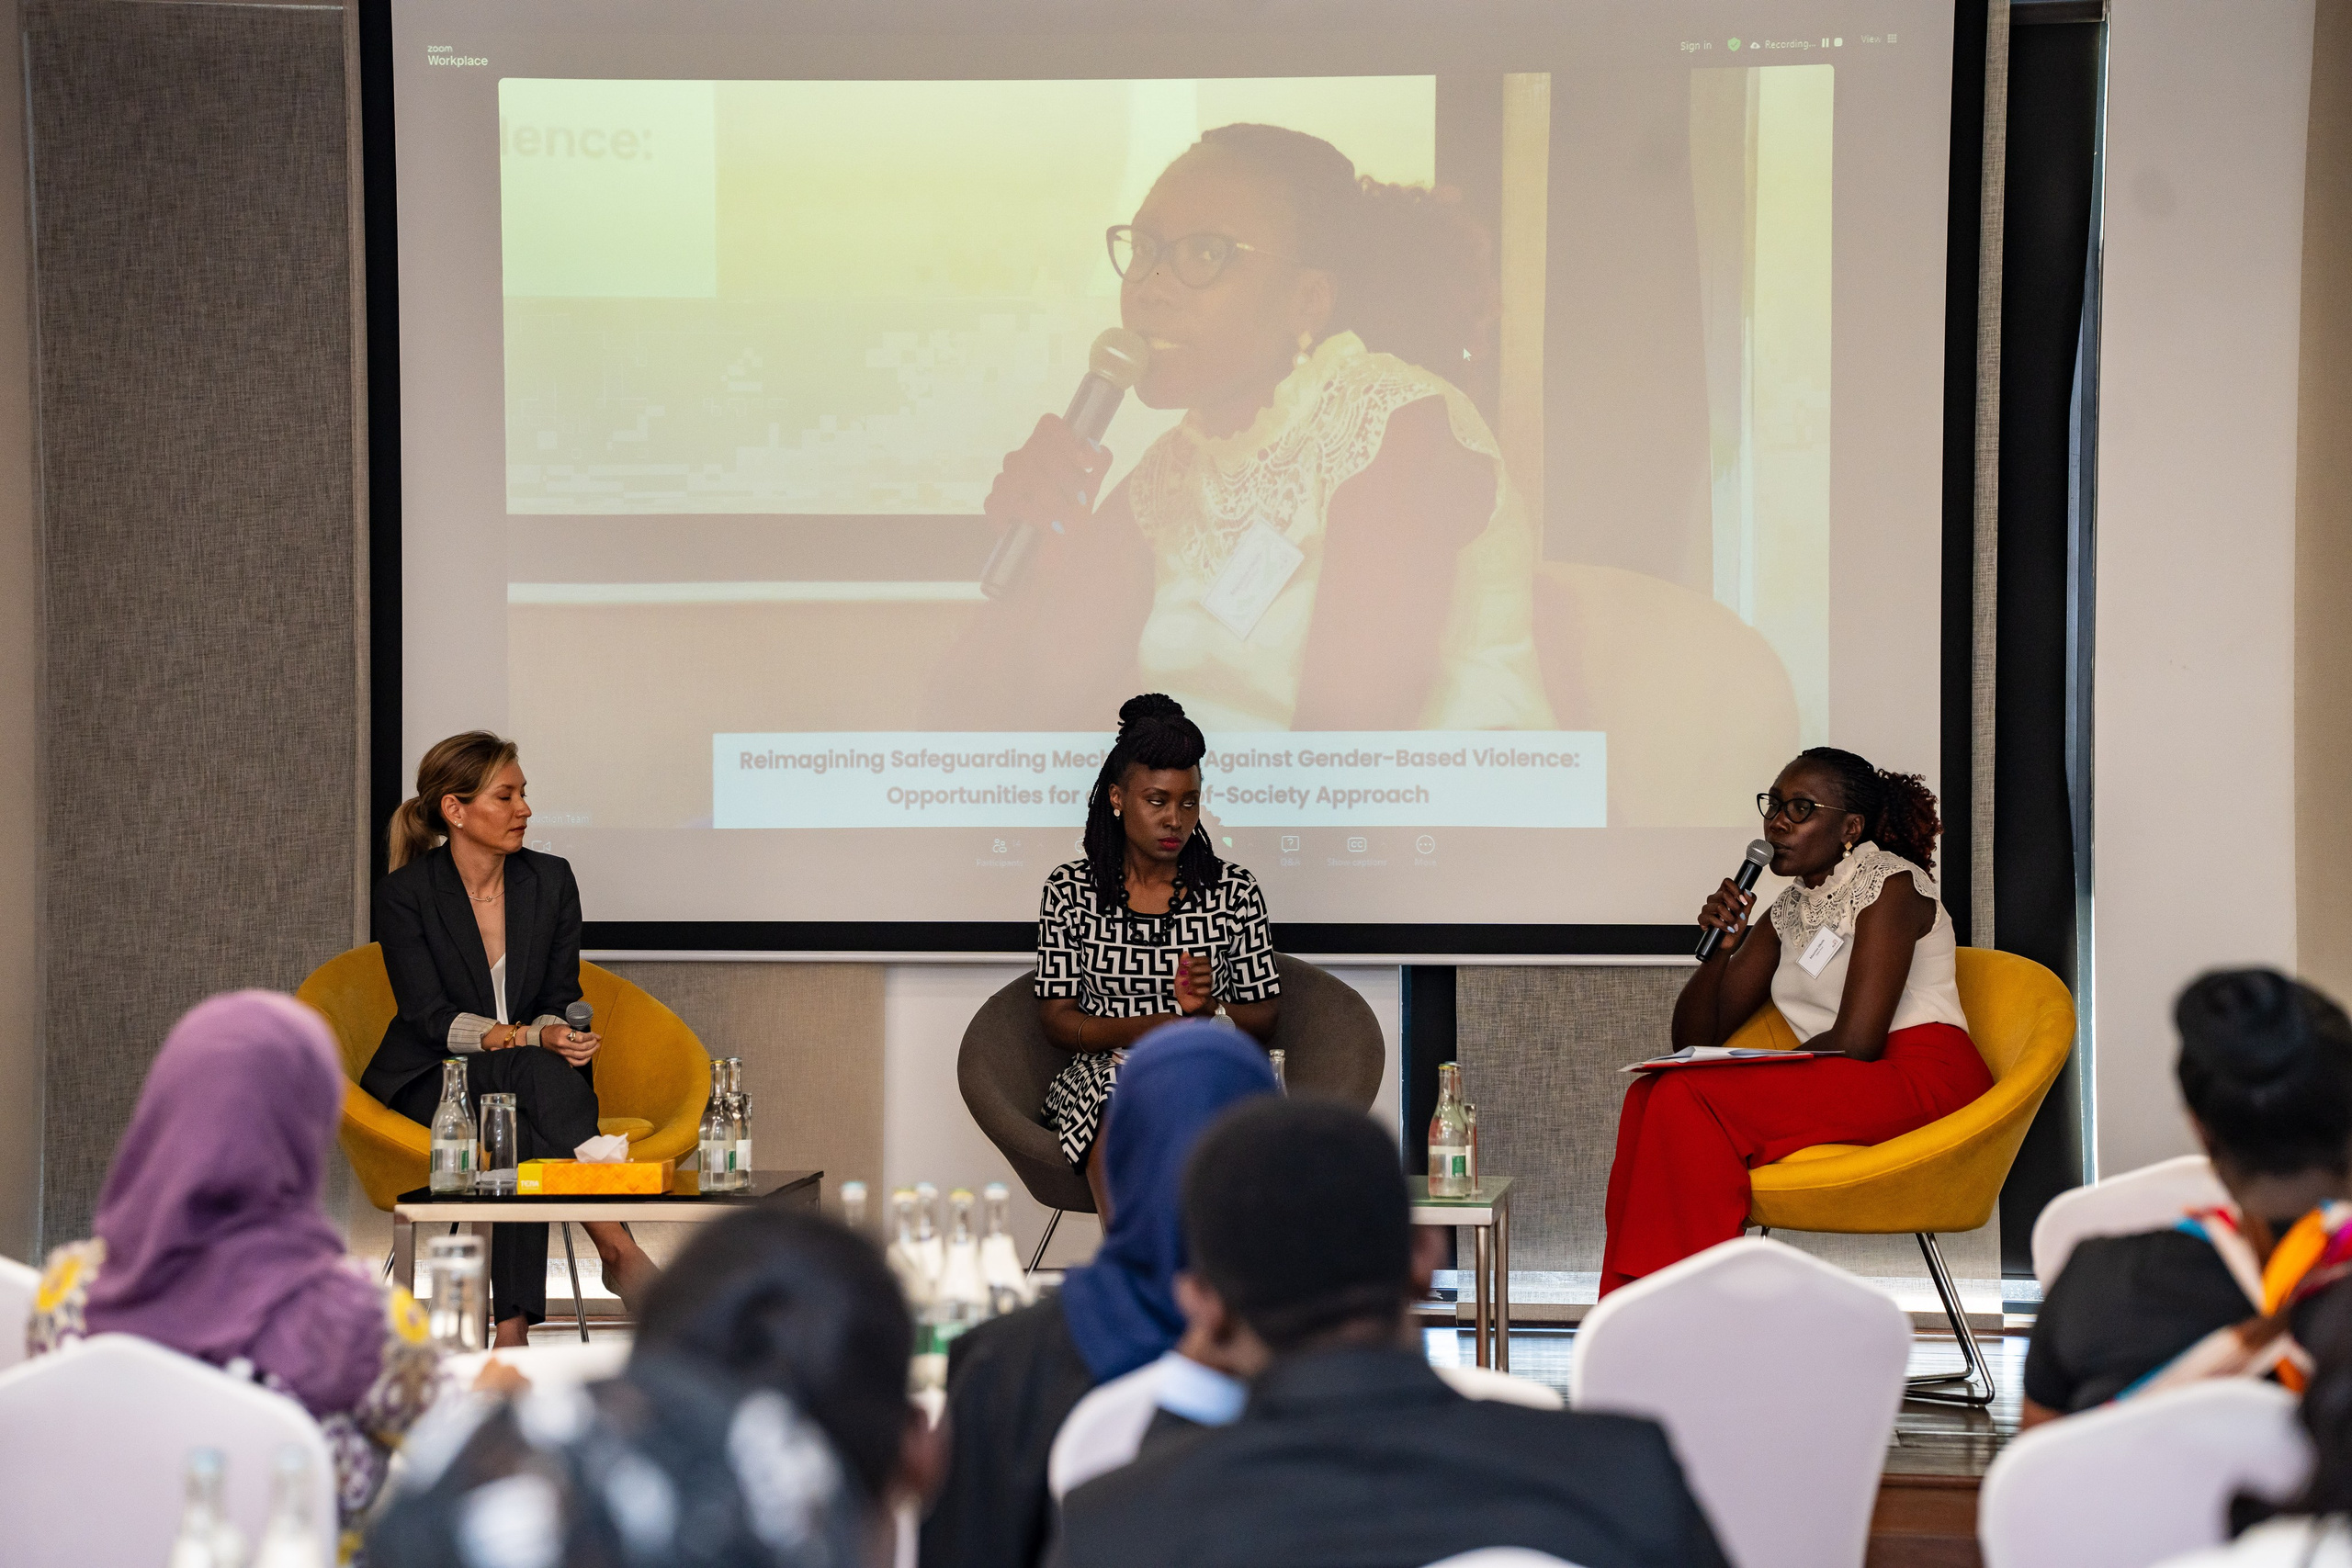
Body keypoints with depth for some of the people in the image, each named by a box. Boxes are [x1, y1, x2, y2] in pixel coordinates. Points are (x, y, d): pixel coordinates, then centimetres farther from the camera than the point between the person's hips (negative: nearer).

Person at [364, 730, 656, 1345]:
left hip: (529, 1078, 3)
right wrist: (529, 1038, -28)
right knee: (532, 1075, -36)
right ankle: (616, 1246, -42)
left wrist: (560, 1036, -21)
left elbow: (561, 1002, 5)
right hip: (427, 1082, -3)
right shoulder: (404, 894, -6)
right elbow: (430, 1017, -12)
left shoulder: (550, 881, 5)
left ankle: (515, 1321, -42)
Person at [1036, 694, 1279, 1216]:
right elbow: (1057, 1018, 5)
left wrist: (1210, 1008, -12)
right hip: (1103, 1072, 0)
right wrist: (1141, 1030, -14)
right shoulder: (1071, 890, 9)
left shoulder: (1233, 890, 10)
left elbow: (1264, 1017, 11)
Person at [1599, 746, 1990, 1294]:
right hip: (1837, 1092, 8)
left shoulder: (1890, 887, -6)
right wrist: (1720, 946, 0)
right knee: (1652, 1094, -10)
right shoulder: (1789, 910, 18)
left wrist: (1753, 1074, -4)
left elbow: (1854, 1042, -16)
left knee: (1690, 1098, -23)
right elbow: (1695, 1041, 17)